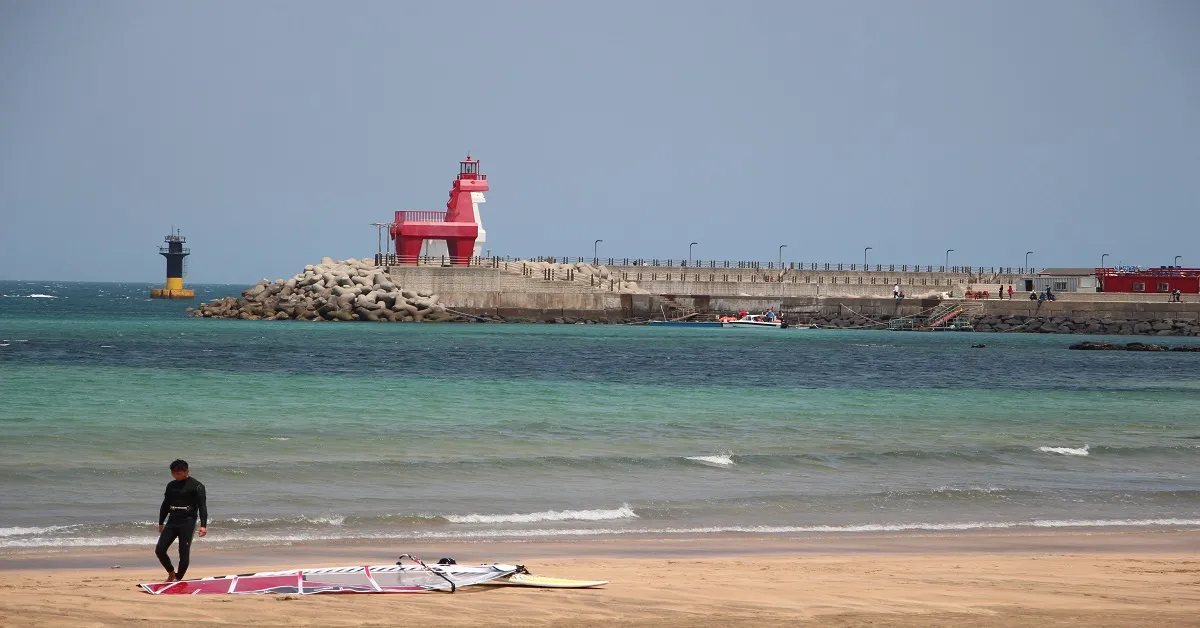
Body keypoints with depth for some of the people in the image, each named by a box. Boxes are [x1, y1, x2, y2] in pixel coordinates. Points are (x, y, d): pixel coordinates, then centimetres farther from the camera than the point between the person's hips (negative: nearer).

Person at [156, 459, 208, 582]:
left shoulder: (196, 486, -5)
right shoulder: (171, 485, 12)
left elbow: (202, 506, -9)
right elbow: (165, 505, 21)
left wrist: (203, 525, -18)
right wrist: (161, 523, 21)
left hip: (187, 522, -6)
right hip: (172, 522, 6)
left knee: (184, 553, -6)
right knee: (159, 550, -2)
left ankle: (179, 578, 5)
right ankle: (171, 573, 18)